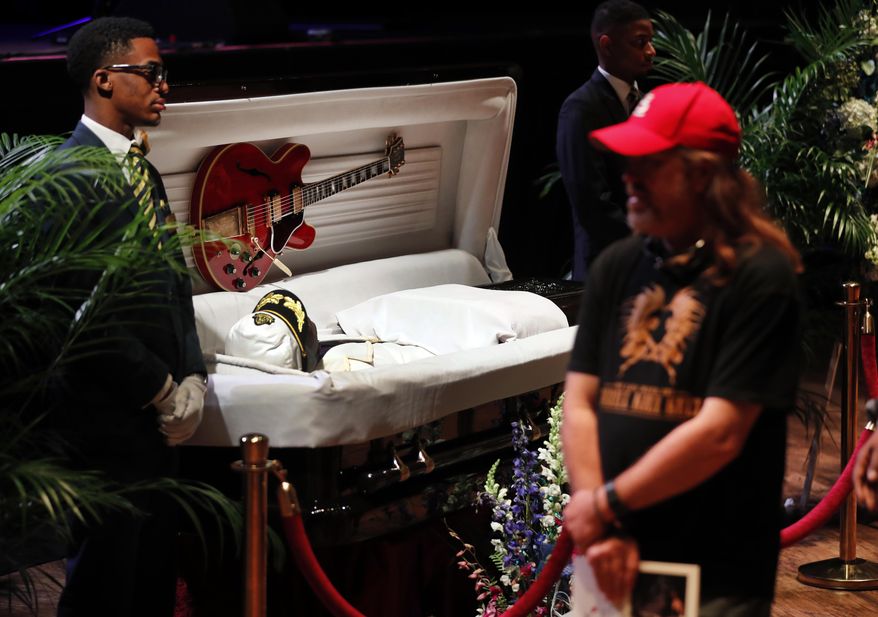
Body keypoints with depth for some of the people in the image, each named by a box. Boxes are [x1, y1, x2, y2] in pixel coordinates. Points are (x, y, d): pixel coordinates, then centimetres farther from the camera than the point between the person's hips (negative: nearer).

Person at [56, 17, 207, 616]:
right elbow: (83, 310, -19)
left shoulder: (142, 170, 15)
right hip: (110, 420, -9)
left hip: (160, 418, 9)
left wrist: (192, 378, 5)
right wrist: (161, 390, -13)